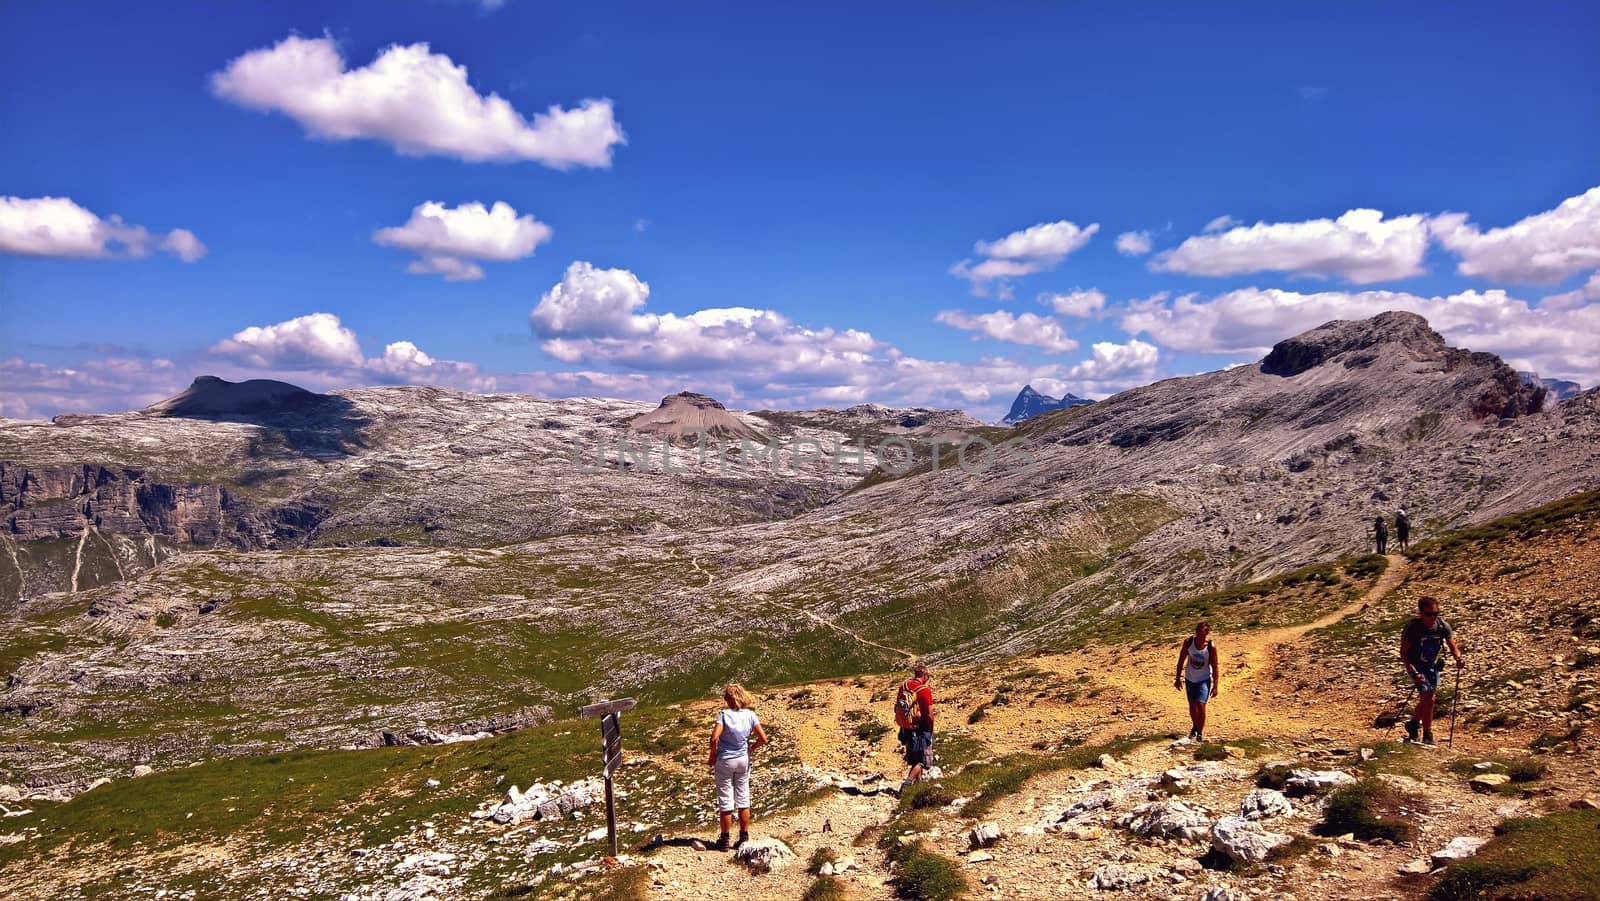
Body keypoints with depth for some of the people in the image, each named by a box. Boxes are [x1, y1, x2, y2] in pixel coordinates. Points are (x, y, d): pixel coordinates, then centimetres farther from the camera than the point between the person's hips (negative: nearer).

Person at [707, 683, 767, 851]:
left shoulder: (724, 715, -16)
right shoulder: (750, 715, -6)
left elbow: (714, 738, -24)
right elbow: (763, 738, -7)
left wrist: (713, 756, -9)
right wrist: (750, 749, 9)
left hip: (725, 760, -4)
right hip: (743, 760, 4)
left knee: (725, 801, 5)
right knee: (743, 799, 13)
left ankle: (724, 840, 13)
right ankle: (744, 838, 18)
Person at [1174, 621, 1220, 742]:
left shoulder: (1211, 646, -20)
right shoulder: (1188, 642, -15)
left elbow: (1215, 667, -11)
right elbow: (1181, 659, -2)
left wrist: (1215, 686, -9)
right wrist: (1178, 677, 1)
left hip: (1204, 679, -2)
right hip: (1190, 678, 3)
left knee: (1200, 704, -13)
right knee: (1192, 705, 12)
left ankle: (1200, 732, 6)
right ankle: (1195, 727, 39)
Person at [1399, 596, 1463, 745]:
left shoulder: (1442, 625, -11)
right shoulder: (1412, 628, -22)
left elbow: (1453, 647, -12)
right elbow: (1403, 653, -19)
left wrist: (1458, 658, -35)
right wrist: (1414, 673, -30)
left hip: (1433, 666, 5)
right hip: (1416, 666, -5)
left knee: (1427, 699, 13)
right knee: (1427, 696, -18)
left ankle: (1413, 724, 37)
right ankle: (1428, 735, -9)